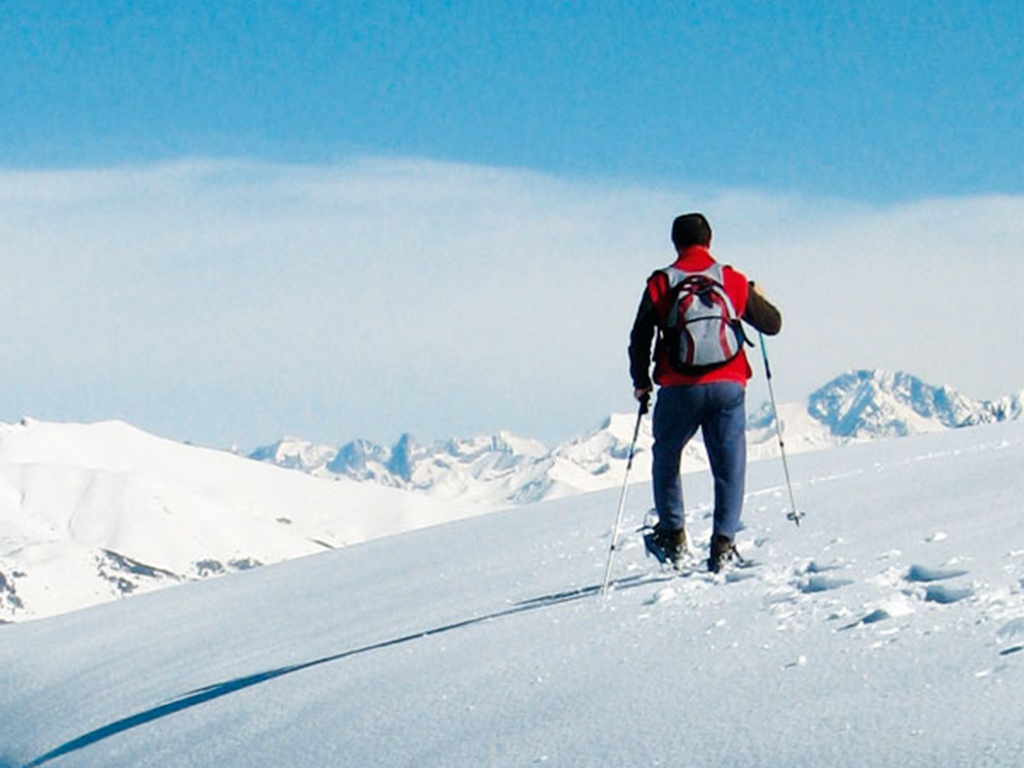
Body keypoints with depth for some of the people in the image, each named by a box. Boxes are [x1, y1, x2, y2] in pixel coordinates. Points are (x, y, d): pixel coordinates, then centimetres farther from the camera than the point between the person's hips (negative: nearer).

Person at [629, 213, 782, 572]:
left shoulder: (661, 284, 2)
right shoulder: (733, 281, 5)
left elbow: (640, 338, 4)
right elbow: (772, 324, 15)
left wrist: (640, 382, 18)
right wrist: (758, 297, 36)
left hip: (679, 390, -1)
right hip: (727, 387, 1)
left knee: (666, 460, 19)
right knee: (729, 468, 6)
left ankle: (673, 535, 16)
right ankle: (723, 542, -4)